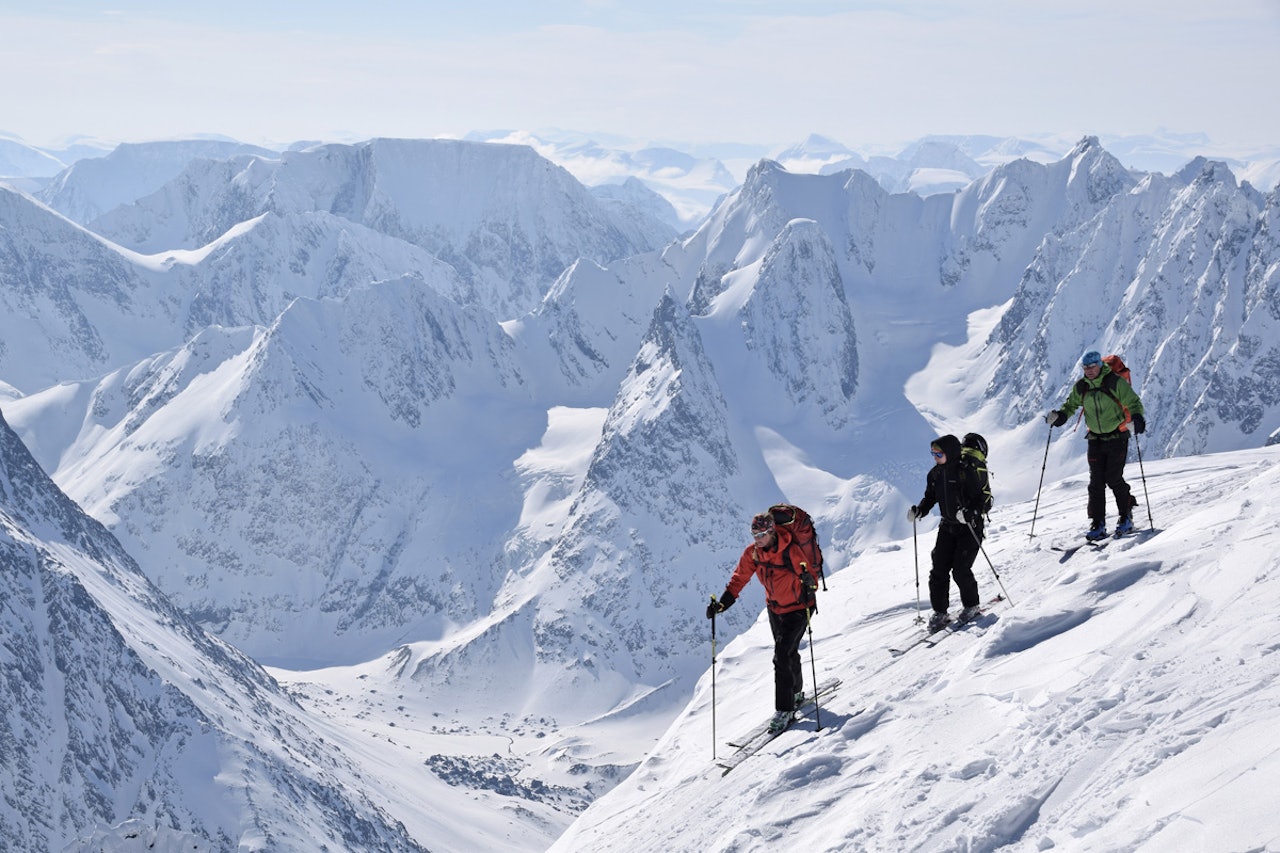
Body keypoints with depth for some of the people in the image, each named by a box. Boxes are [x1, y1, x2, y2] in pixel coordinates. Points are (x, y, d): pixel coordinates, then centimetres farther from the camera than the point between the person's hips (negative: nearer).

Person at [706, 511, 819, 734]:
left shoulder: (791, 551, -27)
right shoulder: (752, 553, -11)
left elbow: (810, 577, -21)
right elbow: (739, 579, -6)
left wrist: (808, 582, -44)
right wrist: (721, 603, -15)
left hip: (798, 608, -6)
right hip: (775, 608, 6)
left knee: (782, 656, -16)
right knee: (788, 653, 21)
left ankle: (784, 710, -10)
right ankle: (796, 693, 44)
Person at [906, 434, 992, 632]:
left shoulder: (969, 472, -19)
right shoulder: (935, 474, 2)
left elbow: (985, 500, -18)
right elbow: (930, 497, 15)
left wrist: (970, 513, -35)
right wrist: (919, 511, -4)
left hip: (970, 528, -6)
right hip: (948, 527, 6)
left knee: (961, 569, -10)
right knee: (939, 569, -1)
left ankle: (971, 606, 14)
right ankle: (939, 612, 9)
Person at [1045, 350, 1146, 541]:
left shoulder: (1116, 382, -12)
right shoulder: (1081, 387, 1)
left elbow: (1134, 403, -9)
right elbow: (1071, 405, 15)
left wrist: (1137, 418, -29)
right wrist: (1059, 416, -5)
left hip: (1117, 437, -4)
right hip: (1095, 439, 4)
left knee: (1114, 479, -9)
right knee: (1096, 482, -1)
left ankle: (1126, 518, 10)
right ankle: (1097, 524, 3)